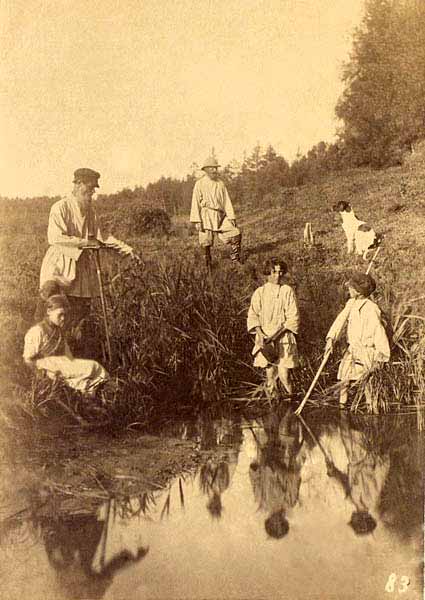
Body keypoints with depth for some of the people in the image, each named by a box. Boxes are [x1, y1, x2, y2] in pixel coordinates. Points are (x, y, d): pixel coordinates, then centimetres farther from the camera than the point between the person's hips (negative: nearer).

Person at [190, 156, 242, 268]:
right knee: (206, 243, -1)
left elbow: (227, 201, 12)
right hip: (206, 217, -4)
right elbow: (195, 203, -3)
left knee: (236, 234, -7)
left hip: (220, 217, 4)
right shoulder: (200, 184, 1)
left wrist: (231, 217, 2)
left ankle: (236, 261, 6)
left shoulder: (220, 184, 13)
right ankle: (208, 266, 13)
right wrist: (197, 221, -11)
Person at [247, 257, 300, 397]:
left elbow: (293, 317, -2)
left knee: (284, 375, -8)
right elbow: (253, 315, 4)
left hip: (284, 338, -1)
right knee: (270, 375, 3)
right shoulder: (260, 292, 6)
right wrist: (260, 333, -12)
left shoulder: (287, 291, 1)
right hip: (265, 338, 2)